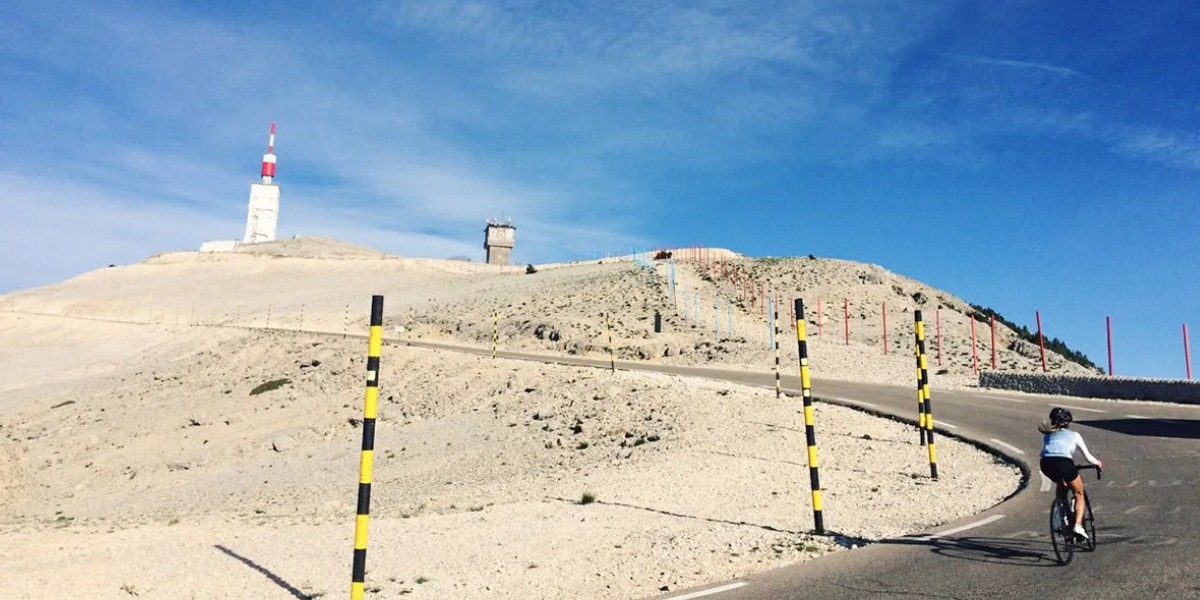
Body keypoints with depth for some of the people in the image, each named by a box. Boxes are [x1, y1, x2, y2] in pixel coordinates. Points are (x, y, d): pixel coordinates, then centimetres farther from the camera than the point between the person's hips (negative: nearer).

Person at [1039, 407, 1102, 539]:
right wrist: (1098, 463, 44)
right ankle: (1078, 525, 2)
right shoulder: (1074, 435, 24)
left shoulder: (1047, 435, 30)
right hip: (1064, 463, -3)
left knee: (1061, 485, 35)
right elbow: (1088, 457, 23)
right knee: (1079, 494, 20)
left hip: (1046, 464, 3)